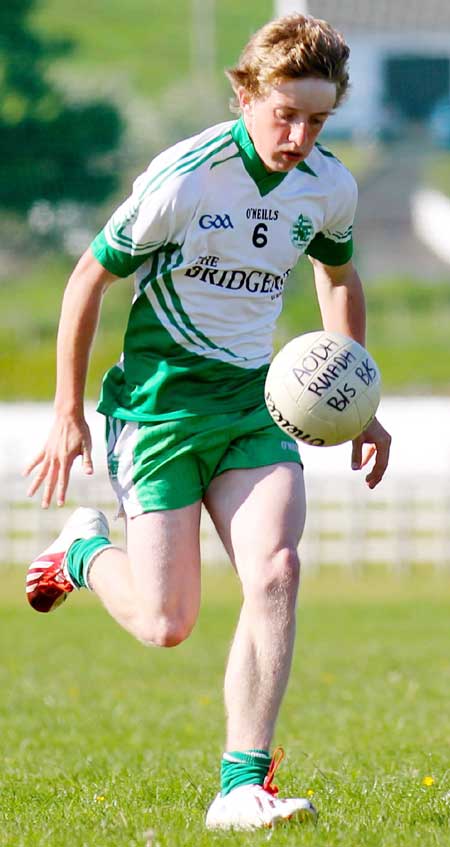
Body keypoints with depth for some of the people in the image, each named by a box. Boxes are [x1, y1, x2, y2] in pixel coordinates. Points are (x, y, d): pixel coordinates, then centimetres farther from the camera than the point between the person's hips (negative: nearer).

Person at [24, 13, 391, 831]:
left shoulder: (329, 187, 0)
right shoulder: (183, 178, -17)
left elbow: (339, 277, 21)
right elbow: (88, 280, -7)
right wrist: (68, 415, -4)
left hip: (251, 403, 4)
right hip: (159, 403, -4)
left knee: (276, 569, -20)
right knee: (167, 624, -8)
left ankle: (242, 789, -14)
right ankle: (85, 551, 28)